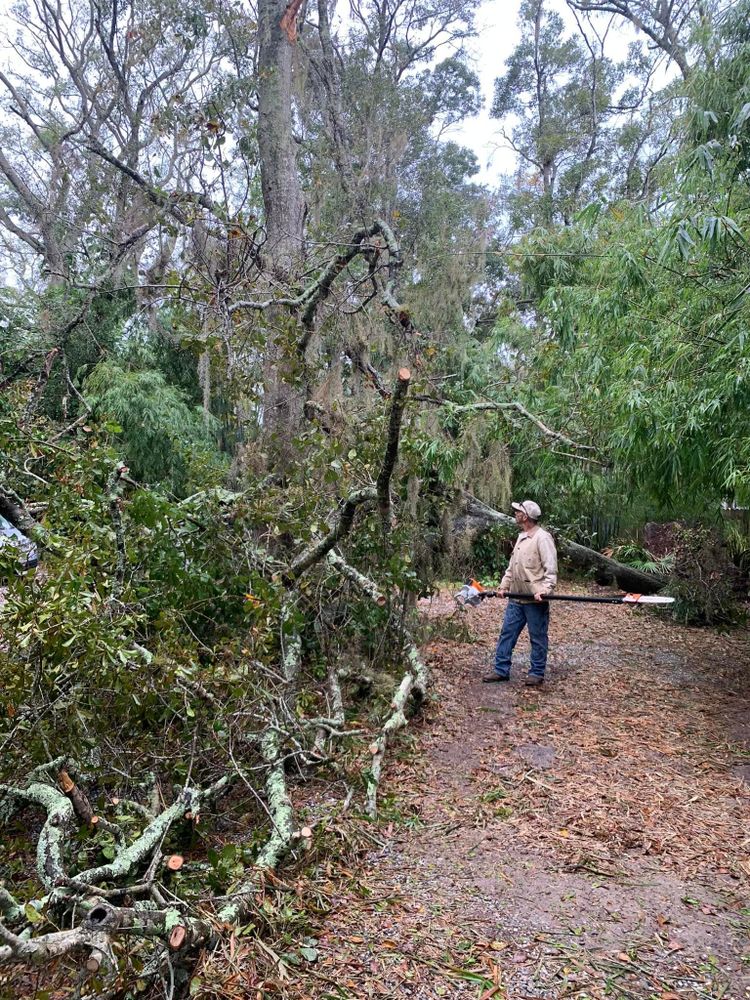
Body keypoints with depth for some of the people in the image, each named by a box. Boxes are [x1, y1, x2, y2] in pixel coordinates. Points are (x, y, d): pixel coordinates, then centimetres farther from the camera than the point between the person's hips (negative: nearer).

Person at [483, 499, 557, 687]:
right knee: (507, 633, 10)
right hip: (516, 598, 9)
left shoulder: (542, 538, -13)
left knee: (538, 638, 5)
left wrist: (544, 590, -28)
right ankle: (501, 670, 19)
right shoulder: (521, 537, 15)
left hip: (535, 600, -9)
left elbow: (551, 569, -19)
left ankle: (537, 673, 17)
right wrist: (504, 586, 15)